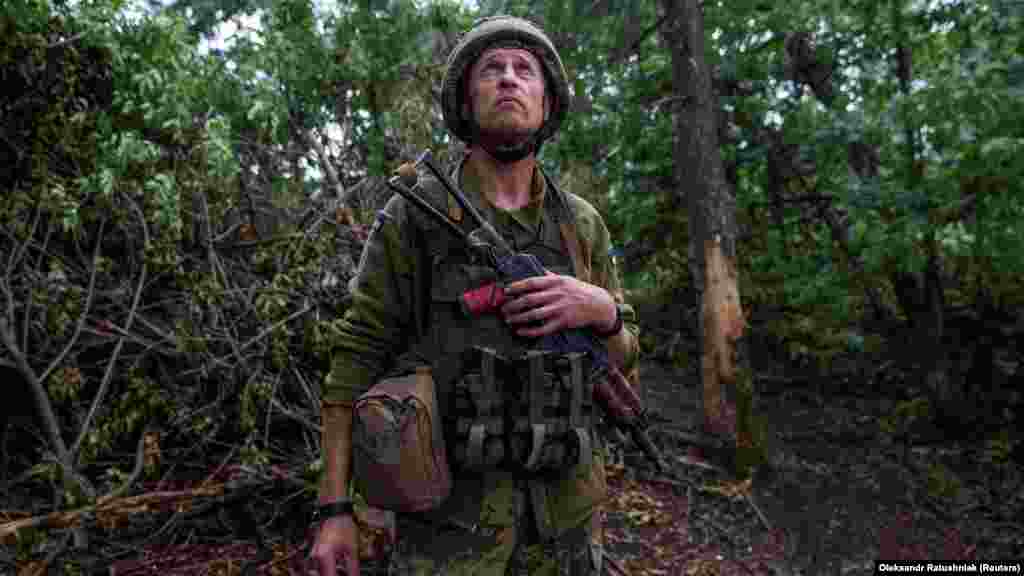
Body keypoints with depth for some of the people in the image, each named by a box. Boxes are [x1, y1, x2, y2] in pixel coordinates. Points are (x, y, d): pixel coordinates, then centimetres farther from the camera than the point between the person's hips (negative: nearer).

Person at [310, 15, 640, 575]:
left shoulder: (583, 224, 4)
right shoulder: (412, 216, -5)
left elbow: (621, 362, 7)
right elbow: (356, 359, -5)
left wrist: (602, 311, -15)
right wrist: (334, 508, -8)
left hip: (564, 514, 4)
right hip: (449, 517, -3)